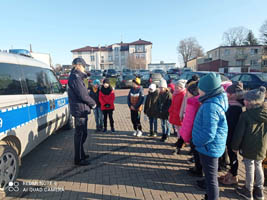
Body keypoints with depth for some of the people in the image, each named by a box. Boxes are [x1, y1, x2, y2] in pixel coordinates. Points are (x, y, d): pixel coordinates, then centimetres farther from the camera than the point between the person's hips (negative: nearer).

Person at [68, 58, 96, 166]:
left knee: (81, 134, 20)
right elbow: (83, 95, -21)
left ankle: (81, 154, 34)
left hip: (81, 110, 10)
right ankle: (78, 159, 10)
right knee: (80, 134, -2)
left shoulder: (77, 77, 18)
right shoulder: (75, 78, -15)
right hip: (80, 110, -10)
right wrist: (93, 103, -8)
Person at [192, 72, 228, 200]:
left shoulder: (211, 106, -28)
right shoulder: (217, 100, 3)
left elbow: (208, 134, -30)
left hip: (209, 148, -10)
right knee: (210, 176, 26)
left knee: (211, 179, 8)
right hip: (210, 147, 10)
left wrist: (196, 142, -13)